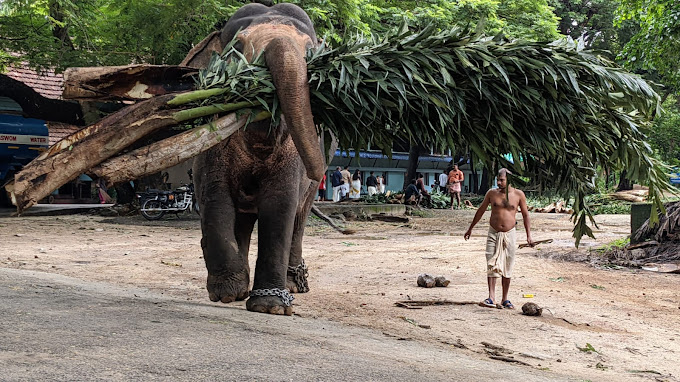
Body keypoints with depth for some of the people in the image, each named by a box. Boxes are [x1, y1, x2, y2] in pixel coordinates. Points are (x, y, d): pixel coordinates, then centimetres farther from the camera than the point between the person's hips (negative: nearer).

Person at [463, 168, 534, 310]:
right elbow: (481, 211, 14)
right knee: (491, 266, -9)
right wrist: (470, 228, 18)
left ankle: (505, 299, 13)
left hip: (509, 234, 0)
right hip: (493, 233, 0)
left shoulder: (518, 195, 0)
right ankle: (491, 298, -13)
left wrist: (528, 235, 2)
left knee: (507, 267, 5)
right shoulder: (492, 193, 2)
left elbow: (525, 215, 8)